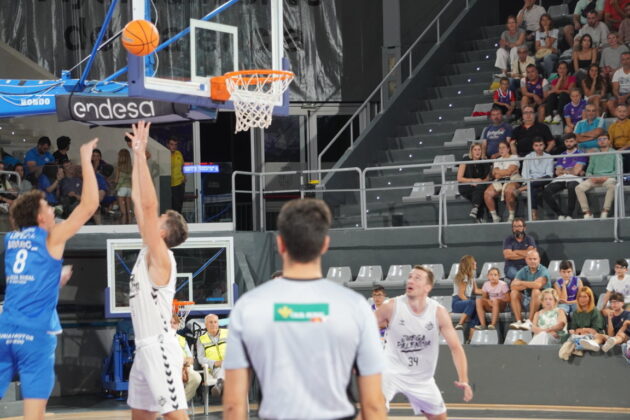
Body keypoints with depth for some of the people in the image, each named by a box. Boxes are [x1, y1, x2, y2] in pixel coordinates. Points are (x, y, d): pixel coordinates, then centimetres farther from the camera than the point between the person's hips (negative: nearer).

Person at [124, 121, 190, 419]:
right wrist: (136, 155, 10)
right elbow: (138, 202, 13)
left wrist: (141, 154, -19)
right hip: (144, 348, 10)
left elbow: (149, 205, -21)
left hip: (159, 348, -10)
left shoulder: (160, 258, -12)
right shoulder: (149, 253, 11)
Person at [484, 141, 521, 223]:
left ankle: (511, 216, -27)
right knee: (487, 193, -25)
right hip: (499, 182, 5)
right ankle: (495, 217, -16)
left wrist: (498, 172, 5)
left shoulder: (514, 157, 10)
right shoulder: (497, 160, 25)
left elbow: (509, 171, -6)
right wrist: (506, 172, -2)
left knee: (508, 191, -40)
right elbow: (495, 175, 8)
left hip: (512, 180, -5)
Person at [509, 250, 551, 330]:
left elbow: (538, 284, -29)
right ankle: (518, 321, -24)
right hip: (526, 299, 5)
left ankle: (529, 322, -35)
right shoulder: (523, 271, 4)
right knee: (514, 293, -16)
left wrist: (521, 283, -16)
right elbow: (512, 286, -8)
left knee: (536, 291, -33)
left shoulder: (543, 271, -10)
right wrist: (529, 285, -22)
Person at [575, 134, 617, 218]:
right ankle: (587, 213, -24)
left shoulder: (614, 154, 13)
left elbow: (617, 171, 3)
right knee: (578, 188, -24)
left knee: (611, 186, -40)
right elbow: (588, 171, 20)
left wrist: (606, 177, -13)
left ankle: (605, 212, -36)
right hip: (594, 178, 4)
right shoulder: (594, 155, 25)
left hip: (608, 177, -3)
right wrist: (591, 177, -5)